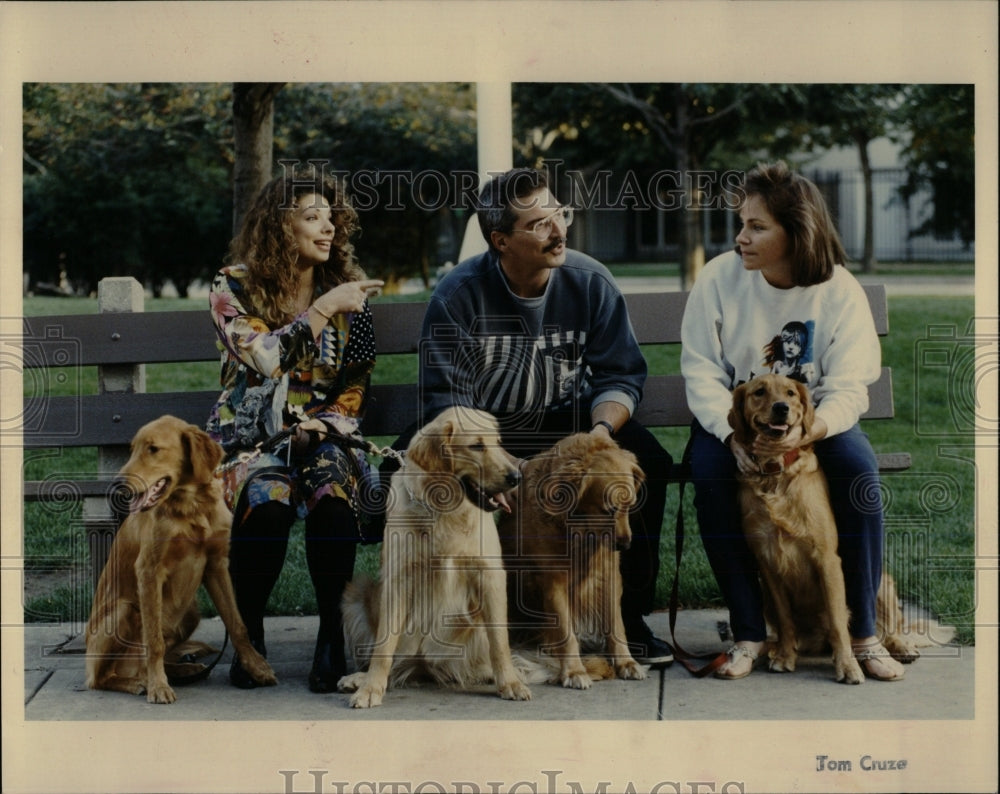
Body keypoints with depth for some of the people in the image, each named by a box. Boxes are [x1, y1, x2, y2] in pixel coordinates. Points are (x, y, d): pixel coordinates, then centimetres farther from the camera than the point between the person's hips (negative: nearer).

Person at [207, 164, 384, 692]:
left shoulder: (346, 288, 8)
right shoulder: (235, 287, 1)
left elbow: (356, 385, 10)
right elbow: (264, 357, -16)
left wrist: (315, 429, -6)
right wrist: (324, 310, -17)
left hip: (323, 435, 2)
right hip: (251, 437, -2)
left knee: (333, 496, -34)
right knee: (267, 501, -35)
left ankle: (333, 634, -20)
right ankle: (248, 635, -15)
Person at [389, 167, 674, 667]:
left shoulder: (590, 283, -8)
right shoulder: (458, 295, -15)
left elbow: (620, 376, -4)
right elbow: (444, 399, -17)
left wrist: (601, 430, -26)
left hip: (565, 420, 2)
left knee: (648, 462, -25)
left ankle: (628, 616, -9)